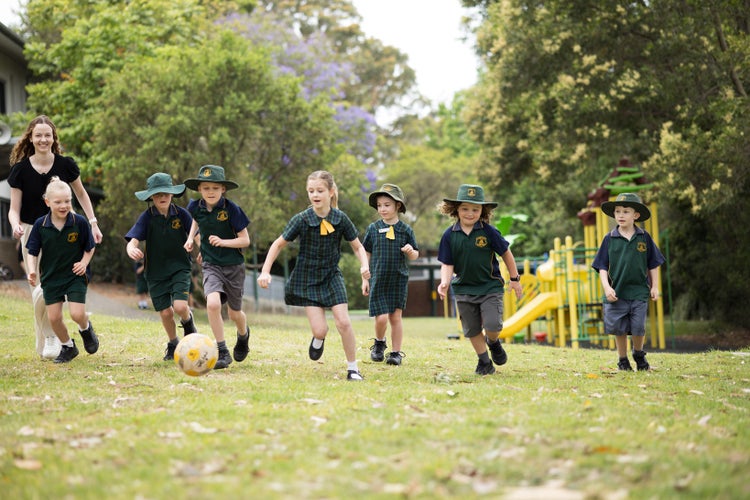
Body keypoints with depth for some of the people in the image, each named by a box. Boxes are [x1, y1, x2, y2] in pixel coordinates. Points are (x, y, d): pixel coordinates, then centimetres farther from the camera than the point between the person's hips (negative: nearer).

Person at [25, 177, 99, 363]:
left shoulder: (80, 222, -11)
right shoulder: (40, 225, -8)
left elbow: (90, 247, 3)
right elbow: (32, 252, -1)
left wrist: (84, 262, -12)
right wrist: (32, 271, -16)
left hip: (76, 276, -2)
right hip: (50, 277, 2)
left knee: (77, 314, -14)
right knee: (54, 317, 2)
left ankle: (86, 329, 23)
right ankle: (67, 347, 26)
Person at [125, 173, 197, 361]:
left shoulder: (181, 214, -6)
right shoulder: (147, 217, -8)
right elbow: (133, 241, -16)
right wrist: (132, 250, -39)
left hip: (180, 268, -1)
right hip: (155, 271, 1)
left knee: (180, 306, -19)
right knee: (166, 312, 3)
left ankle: (188, 320, 19)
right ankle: (173, 343, 32)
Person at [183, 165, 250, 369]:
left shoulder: (231, 209, -17)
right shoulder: (196, 207, -7)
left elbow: (245, 240, -12)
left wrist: (223, 242, -25)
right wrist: (191, 237, 6)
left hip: (233, 266, -1)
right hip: (211, 264, 1)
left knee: (235, 314, 13)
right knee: (213, 303, -25)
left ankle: (243, 334, 50)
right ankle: (222, 352, -14)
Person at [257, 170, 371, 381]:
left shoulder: (341, 219, -9)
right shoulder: (301, 220, -13)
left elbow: (358, 246, 2)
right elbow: (278, 244, -3)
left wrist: (364, 265, -17)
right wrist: (265, 271, -10)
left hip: (331, 276, 1)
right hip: (307, 279, -1)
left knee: (343, 322, -13)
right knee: (320, 330, -11)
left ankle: (353, 369, 3)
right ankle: (318, 340, 28)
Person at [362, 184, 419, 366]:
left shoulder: (405, 230, 2)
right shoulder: (373, 229, 2)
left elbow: (415, 256, 8)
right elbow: (366, 254, 8)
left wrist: (411, 252, -16)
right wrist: (365, 279, 6)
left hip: (399, 279, 0)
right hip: (378, 279, 0)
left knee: (396, 316, 3)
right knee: (381, 317, -8)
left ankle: (396, 352, 12)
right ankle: (379, 343, 20)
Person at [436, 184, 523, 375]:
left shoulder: (488, 232, -10)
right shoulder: (450, 235, -5)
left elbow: (505, 253, 2)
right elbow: (447, 264, -3)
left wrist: (515, 279, 7)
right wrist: (444, 283, -21)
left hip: (490, 286, -2)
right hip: (464, 289, 3)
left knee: (492, 325, -15)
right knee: (472, 330, 9)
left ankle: (493, 342, 20)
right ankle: (484, 362, 27)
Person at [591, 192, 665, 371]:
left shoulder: (644, 237, 1)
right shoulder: (610, 239, -1)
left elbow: (653, 264, 9)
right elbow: (602, 266, 0)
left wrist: (654, 286, 6)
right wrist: (606, 287, -10)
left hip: (639, 291, 0)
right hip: (617, 292, 0)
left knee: (638, 328, 0)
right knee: (619, 329, 5)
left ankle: (638, 354, 28)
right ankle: (623, 360, 23)